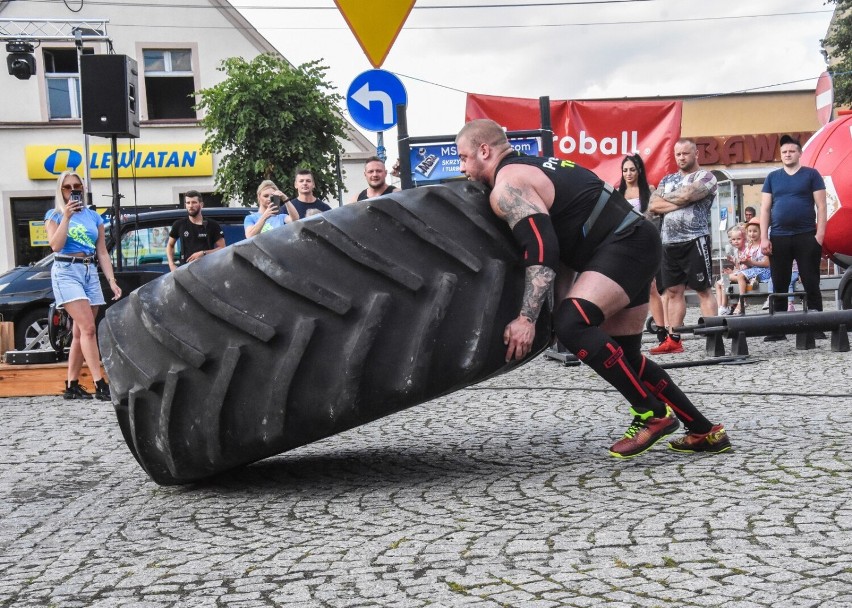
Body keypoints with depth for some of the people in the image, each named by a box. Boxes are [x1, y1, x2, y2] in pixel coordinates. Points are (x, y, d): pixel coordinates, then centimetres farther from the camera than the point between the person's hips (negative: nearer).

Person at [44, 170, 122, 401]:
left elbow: (102, 253, 12)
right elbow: (56, 245, -12)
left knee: (80, 332, 5)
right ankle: (100, 384, -20)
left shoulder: (94, 217, 12)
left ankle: (72, 385, 12)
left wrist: (112, 281, 3)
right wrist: (66, 216, -13)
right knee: (88, 328, -16)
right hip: (66, 271, -5)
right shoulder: (54, 215, 3)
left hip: (90, 272, 5)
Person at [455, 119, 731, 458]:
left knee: (571, 323, -25)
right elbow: (559, 242, 26)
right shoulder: (532, 167, 22)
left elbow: (541, 251, -21)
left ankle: (652, 414, -16)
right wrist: (551, 303, 19)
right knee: (623, 356, 14)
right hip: (633, 245, 10)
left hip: (626, 244, -10)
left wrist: (526, 319, -25)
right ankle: (705, 432, 20)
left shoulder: (506, 185, -9)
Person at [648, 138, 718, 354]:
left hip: (694, 241, -6)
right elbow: (653, 206, 4)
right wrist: (679, 202, -8)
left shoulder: (705, 177, -1)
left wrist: (665, 198, 1)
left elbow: (685, 196, -17)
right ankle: (673, 340, 11)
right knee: (673, 291, 7)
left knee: (703, 290, -5)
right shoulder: (667, 180, 17)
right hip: (669, 243, 6)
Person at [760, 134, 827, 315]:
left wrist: (820, 234, -9)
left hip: (807, 236, -2)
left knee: (811, 283, -1)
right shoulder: (772, 177, 11)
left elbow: (821, 206, 1)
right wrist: (764, 238, 0)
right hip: (778, 238, 2)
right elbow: (765, 209, 9)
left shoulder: (811, 174, 4)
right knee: (779, 284, 6)